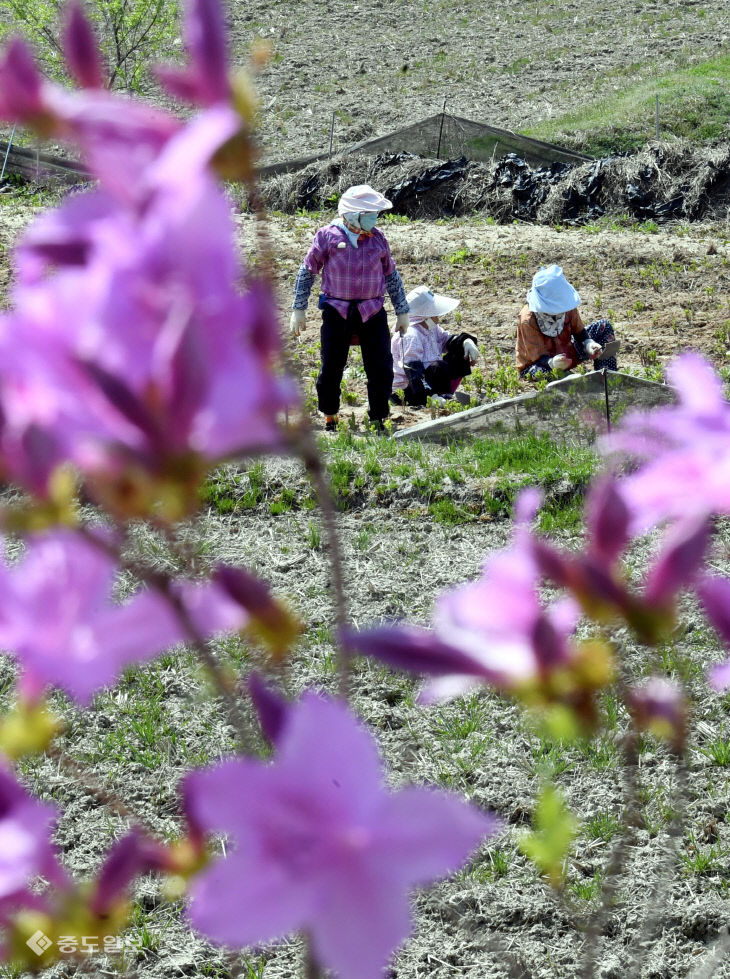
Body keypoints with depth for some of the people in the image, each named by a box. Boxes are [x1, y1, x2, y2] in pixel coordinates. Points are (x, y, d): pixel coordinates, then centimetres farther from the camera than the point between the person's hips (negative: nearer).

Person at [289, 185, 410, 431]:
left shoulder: (377, 238, 6)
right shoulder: (328, 236, -3)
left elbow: (392, 276, 16)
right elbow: (307, 272, 4)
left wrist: (402, 311, 17)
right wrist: (299, 309, 3)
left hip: (372, 313, 2)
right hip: (337, 313, -2)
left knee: (381, 369, -2)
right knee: (331, 369, 2)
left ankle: (379, 420, 12)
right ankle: (329, 418, 22)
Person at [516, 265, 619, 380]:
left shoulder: (568, 308, -15)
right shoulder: (528, 320, -31)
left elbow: (580, 332, -3)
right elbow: (539, 356, -30)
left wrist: (589, 345, -27)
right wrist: (552, 363, -54)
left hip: (566, 355, 6)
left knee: (604, 327, -3)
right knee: (539, 372, -47)